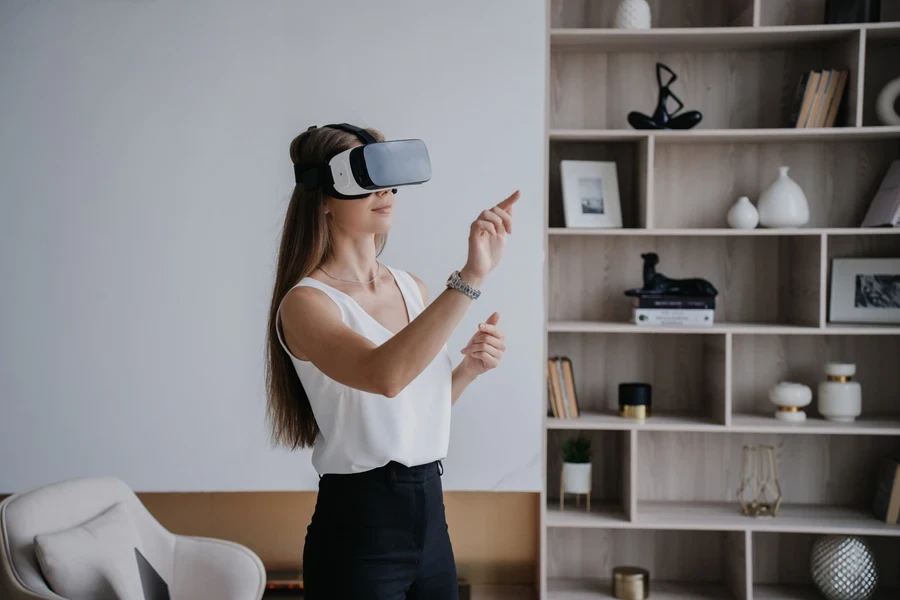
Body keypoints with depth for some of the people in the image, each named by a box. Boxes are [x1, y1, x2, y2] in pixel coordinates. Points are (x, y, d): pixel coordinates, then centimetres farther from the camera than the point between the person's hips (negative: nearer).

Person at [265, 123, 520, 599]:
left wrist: (467, 369, -1)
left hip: (430, 512, 6)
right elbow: (384, 377, -33)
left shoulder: (412, 288, 7)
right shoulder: (305, 302, -14)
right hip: (358, 525, -6)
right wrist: (469, 278, -36)